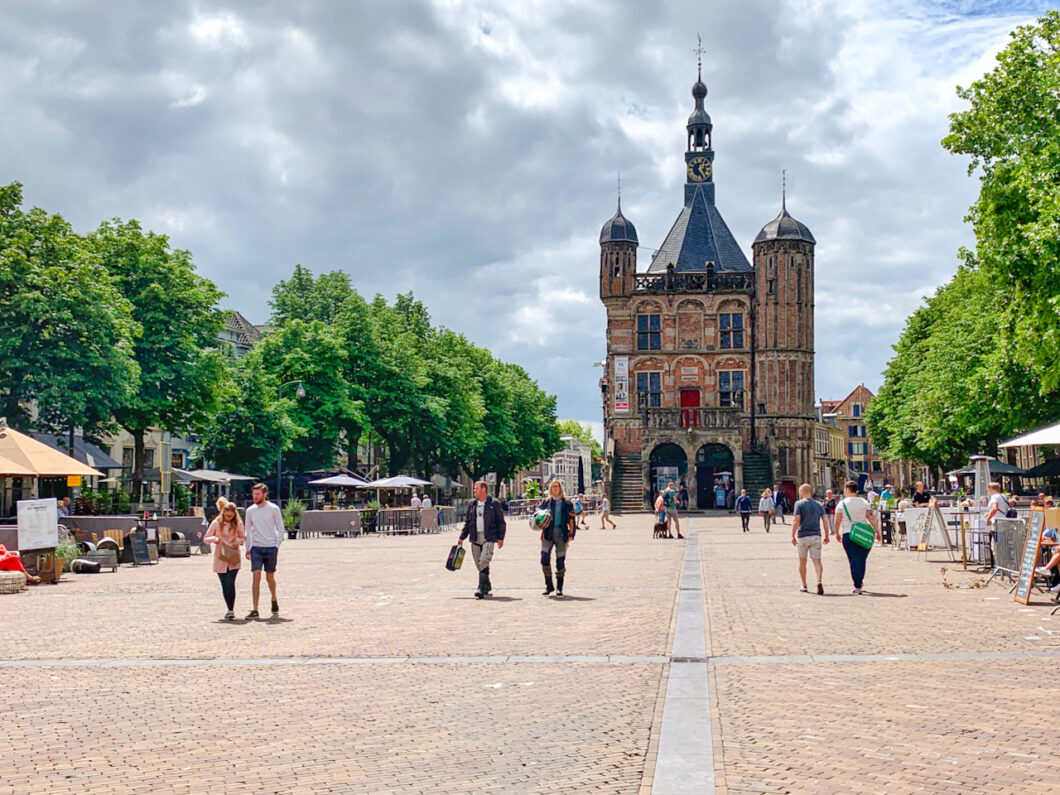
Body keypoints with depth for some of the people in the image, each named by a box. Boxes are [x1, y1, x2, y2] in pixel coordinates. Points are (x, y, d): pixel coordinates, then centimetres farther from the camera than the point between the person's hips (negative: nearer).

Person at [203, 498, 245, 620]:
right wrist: (214, 539, -16)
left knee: (230, 583, -15)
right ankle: (230, 609, 20)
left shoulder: (238, 523, 1)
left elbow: (243, 537, 13)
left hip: (233, 559, -1)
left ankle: (231, 610, -12)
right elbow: (205, 539, 5)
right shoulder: (216, 523, 1)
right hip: (220, 558, 1)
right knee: (224, 585, 6)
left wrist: (238, 541, -9)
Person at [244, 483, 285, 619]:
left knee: (270, 577, 9)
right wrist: (248, 548, 10)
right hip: (256, 547, 1)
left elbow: (280, 528, 2)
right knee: (256, 577, -8)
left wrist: (277, 546, -5)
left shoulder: (273, 509, -3)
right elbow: (248, 530, 14)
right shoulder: (250, 511, 5)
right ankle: (255, 610, -9)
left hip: (271, 547, -1)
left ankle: (274, 600, 36)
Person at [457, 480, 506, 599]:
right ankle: (487, 587, 24)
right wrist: (462, 537, 13)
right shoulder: (472, 504, 13)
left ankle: (482, 590, -19)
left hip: (489, 538, -5)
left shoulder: (494, 504, 0)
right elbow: (467, 522, 18)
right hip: (475, 539, 5)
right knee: (479, 565, 8)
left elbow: (501, 522, 2)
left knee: (484, 562, -17)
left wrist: (500, 537, -5)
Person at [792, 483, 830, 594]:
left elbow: (796, 520, -13)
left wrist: (793, 536, -9)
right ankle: (819, 581, -26)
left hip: (803, 536, -2)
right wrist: (827, 536, 13)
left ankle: (804, 586, 19)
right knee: (817, 561, -1)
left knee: (802, 562, 12)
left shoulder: (799, 504, -4)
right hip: (816, 535, 3)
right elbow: (825, 521, 4)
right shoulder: (819, 505, 9)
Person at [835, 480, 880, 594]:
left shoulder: (842, 504, -2)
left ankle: (857, 586, -3)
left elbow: (837, 521, 0)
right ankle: (860, 581, 25)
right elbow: (872, 519, -2)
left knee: (854, 560, 0)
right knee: (862, 559, 15)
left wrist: (837, 533, 15)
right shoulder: (864, 502, 3)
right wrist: (878, 532, 5)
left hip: (847, 534, -2)